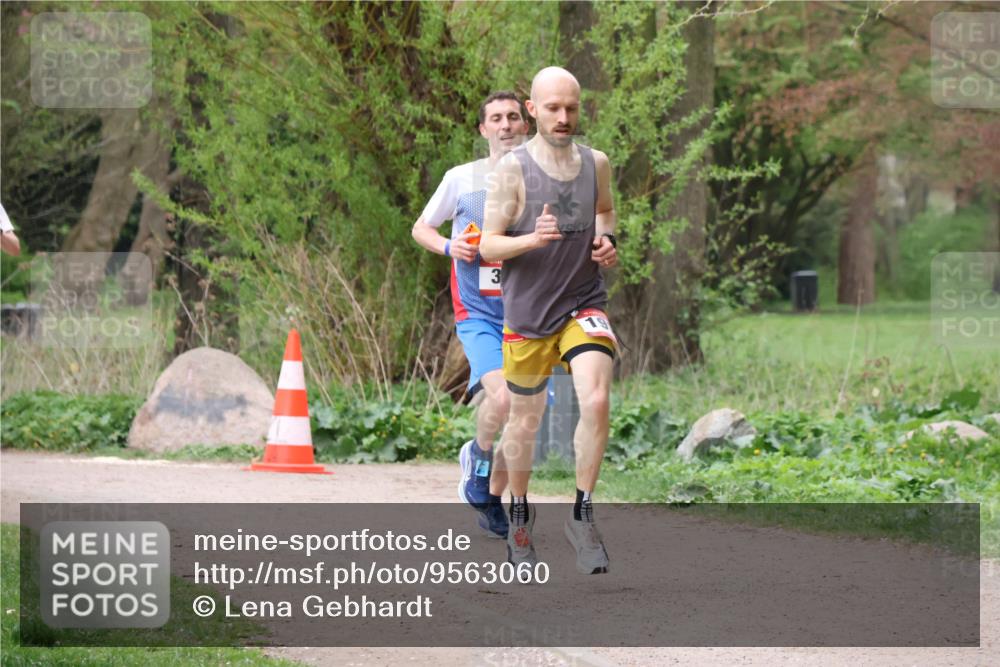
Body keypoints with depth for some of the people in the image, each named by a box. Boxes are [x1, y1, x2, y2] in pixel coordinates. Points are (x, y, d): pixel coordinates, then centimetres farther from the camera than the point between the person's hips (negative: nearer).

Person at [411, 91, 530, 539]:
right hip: (478, 314, -3)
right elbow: (420, 228, 13)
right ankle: (477, 456, 5)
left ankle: (493, 503, 25)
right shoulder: (461, 179, 0)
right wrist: (449, 247, -8)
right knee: (502, 398, -25)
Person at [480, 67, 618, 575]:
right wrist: (532, 239, -29)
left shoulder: (596, 163, 1)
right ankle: (519, 511, 38)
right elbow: (488, 246, -11)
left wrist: (606, 240, 0)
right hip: (527, 311, -2)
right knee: (525, 421, 12)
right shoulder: (512, 170, -11)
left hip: (584, 304, 2)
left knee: (595, 402, -21)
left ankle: (582, 516, -8)